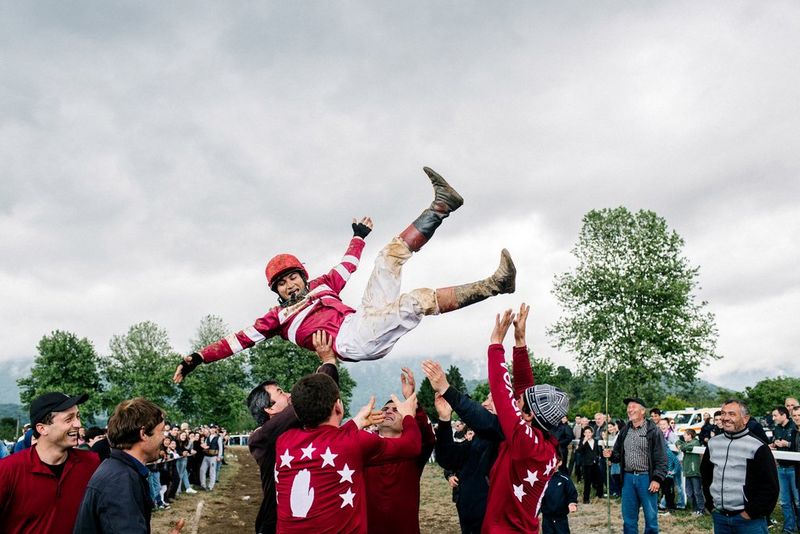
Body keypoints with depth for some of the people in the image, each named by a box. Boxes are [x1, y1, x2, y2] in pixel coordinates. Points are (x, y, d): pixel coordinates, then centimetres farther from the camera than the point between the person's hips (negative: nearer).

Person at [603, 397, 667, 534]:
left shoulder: (653, 431, -6)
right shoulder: (624, 431, 11)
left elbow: (661, 458, -10)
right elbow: (618, 454, 18)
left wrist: (657, 479, -17)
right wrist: (611, 455, -5)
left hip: (646, 478, -5)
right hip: (628, 477, 5)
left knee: (650, 516, 6)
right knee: (628, 516, 11)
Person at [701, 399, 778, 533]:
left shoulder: (757, 446, -8)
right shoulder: (713, 443, 7)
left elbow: (770, 486, -9)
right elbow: (705, 474, 18)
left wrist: (752, 512, -10)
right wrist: (710, 504, 11)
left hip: (748, 519, -5)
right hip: (719, 517, 5)